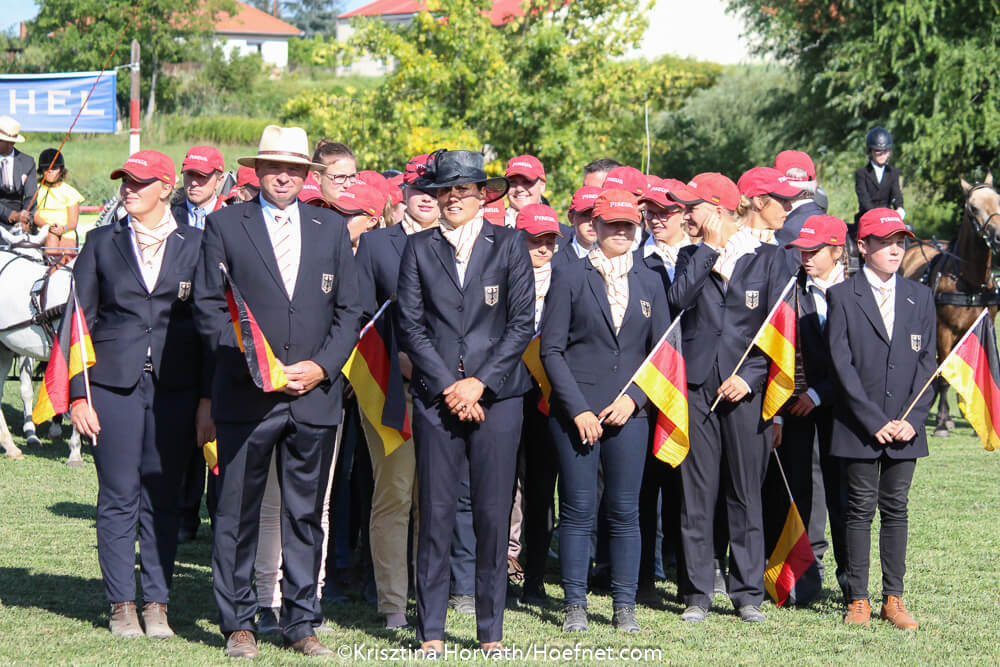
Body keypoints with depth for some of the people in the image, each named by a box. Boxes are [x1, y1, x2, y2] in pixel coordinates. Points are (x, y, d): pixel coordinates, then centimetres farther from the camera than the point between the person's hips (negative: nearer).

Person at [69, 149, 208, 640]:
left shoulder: (195, 245, 5)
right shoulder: (102, 242, 8)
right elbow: (81, 319, 7)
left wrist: (208, 398, -2)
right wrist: (78, 393, -1)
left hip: (175, 387, 0)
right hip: (114, 385, 0)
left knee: (162, 499, 3)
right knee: (118, 498, 1)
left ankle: (157, 605, 10)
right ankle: (121, 605, 9)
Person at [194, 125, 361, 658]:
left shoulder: (332, 229, 12)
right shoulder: (225, 225, 4)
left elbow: (349, 309, 10)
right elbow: (209, 305, 0)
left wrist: (321, 366, -5)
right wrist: (251, 362, -11)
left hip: (315, 394, 2)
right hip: (245, 394, -2)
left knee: (305, 514, 7)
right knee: (237, 513, 1)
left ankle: (301, 622, 14)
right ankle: (238, 623, 9)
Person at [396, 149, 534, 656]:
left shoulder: (509, 245, 5)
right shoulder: (419, 248, 8)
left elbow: (522, 323, 1)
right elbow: (410, 325, 3)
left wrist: (480, 382, -7)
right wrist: (447, 386, -6)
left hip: (496, 394, 0)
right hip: (435, 396, 1)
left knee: (493, 514, -1)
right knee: (435, 513, -1)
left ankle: (491, 632, 8)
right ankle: (430, 630, 6)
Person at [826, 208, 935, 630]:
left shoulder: (919, 297, 9)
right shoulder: (842, 296, -1)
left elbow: (927, 362, 7)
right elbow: (842, 363, -7)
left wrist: (912, 419, -5)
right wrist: (874, 421, -12)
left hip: (906, 428, 3)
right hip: (858, 428, -3)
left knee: (895, 510, 6)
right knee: (860, 510, 2)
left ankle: (894, 599, 10)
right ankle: (858, 599, 7)